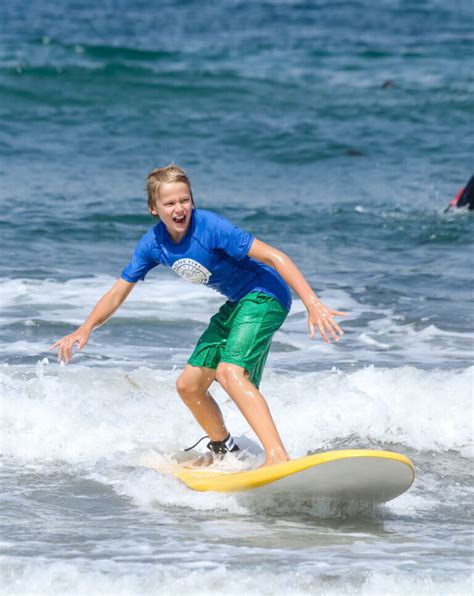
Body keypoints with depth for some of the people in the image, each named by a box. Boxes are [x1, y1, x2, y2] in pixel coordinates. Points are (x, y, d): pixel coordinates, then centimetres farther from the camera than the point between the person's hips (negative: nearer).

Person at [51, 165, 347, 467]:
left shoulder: (211, 227, -26)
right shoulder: (153, 243, -5)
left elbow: (275, 256, -29)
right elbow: (118, 292, 3)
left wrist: (313, 304, -37)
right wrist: (86, 328, -14)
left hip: (265, 295, -8)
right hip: (236, 305, 8)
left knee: (229, 372, -30)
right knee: (188, 386, 12)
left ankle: (278, 456, -41)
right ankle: (223, 451, 37)